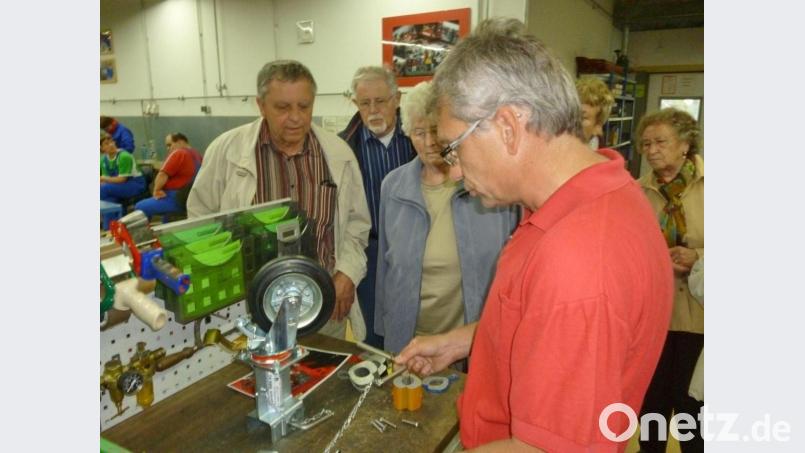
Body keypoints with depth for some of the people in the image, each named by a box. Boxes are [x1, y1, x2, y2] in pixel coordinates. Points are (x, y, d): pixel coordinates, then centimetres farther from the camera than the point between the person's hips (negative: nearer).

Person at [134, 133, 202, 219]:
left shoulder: (178, 153, -12)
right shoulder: (196, 154, 13)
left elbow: (163, 174, -17)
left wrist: (156, 190, -3)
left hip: (177, 199, -10)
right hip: (190, 198, 10)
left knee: (140, 207, -6)